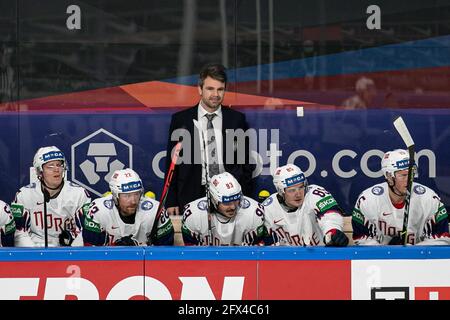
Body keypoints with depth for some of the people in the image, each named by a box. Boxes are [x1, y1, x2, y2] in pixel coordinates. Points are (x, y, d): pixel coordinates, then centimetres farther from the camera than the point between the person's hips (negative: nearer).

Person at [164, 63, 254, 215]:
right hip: (192, 196, -1)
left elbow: (246, 163, 11)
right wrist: (171, 202, 0)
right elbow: (172, 163, 6)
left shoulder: (237, 120, 7)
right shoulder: (180, 120, 5)